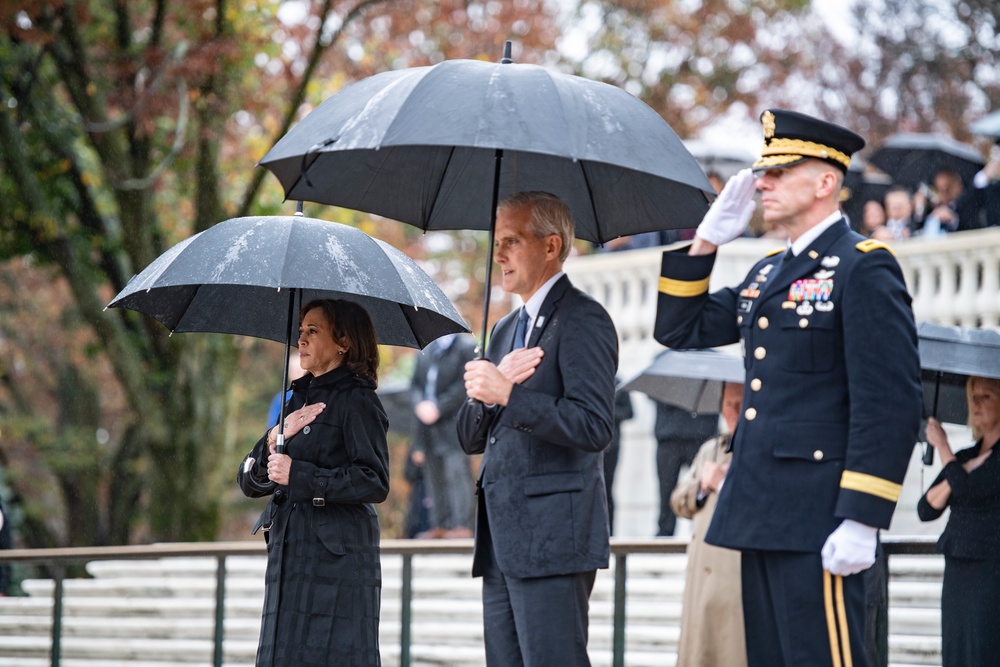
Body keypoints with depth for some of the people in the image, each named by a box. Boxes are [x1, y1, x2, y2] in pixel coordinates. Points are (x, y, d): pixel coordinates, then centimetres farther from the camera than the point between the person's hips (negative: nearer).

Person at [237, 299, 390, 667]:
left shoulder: (357, 401, -3)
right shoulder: (298, 399, 19)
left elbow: (375, 482, -14)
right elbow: (250, 481, 15)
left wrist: (299, 476, -15)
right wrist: (274, 440, -5)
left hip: (337, 557, -7)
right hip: (289, 554, 7)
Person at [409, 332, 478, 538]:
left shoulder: (467, 348, 1)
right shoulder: (425, 352, 20)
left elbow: (464, 386, -8)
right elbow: (415, 384, 15)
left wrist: (438, 408, -14)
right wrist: (420, 404, -6)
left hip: (453, 422, -6)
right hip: (426, 425, 6)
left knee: (457, 472, -13)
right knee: (433, 475, 6)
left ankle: (462, 525, -16)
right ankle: (439, 525, 9)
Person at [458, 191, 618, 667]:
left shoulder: (582, 320, -6)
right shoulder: (506, 331, 22)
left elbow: (594, 427, -18)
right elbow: (470, 437, 17)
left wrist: (508, 395, -19)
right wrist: (487, 390, -3)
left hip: (552, 537, -9)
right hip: (502, 539, 9)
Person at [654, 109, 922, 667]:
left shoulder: (863, 268, -9)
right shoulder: (768, 274, 18)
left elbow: (890, 404, -16)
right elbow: (679, 328, 23)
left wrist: (862, 521, -21)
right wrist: (707, 241, 11)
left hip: (817, 522, -9)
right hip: (760, 515, 9)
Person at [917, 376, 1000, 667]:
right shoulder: (965, 458, 14)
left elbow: (969, 489, -19)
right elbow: (926, 510, 7)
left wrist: (941, 445, -4)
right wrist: (958, 475, -9)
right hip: (957, 574, 7)